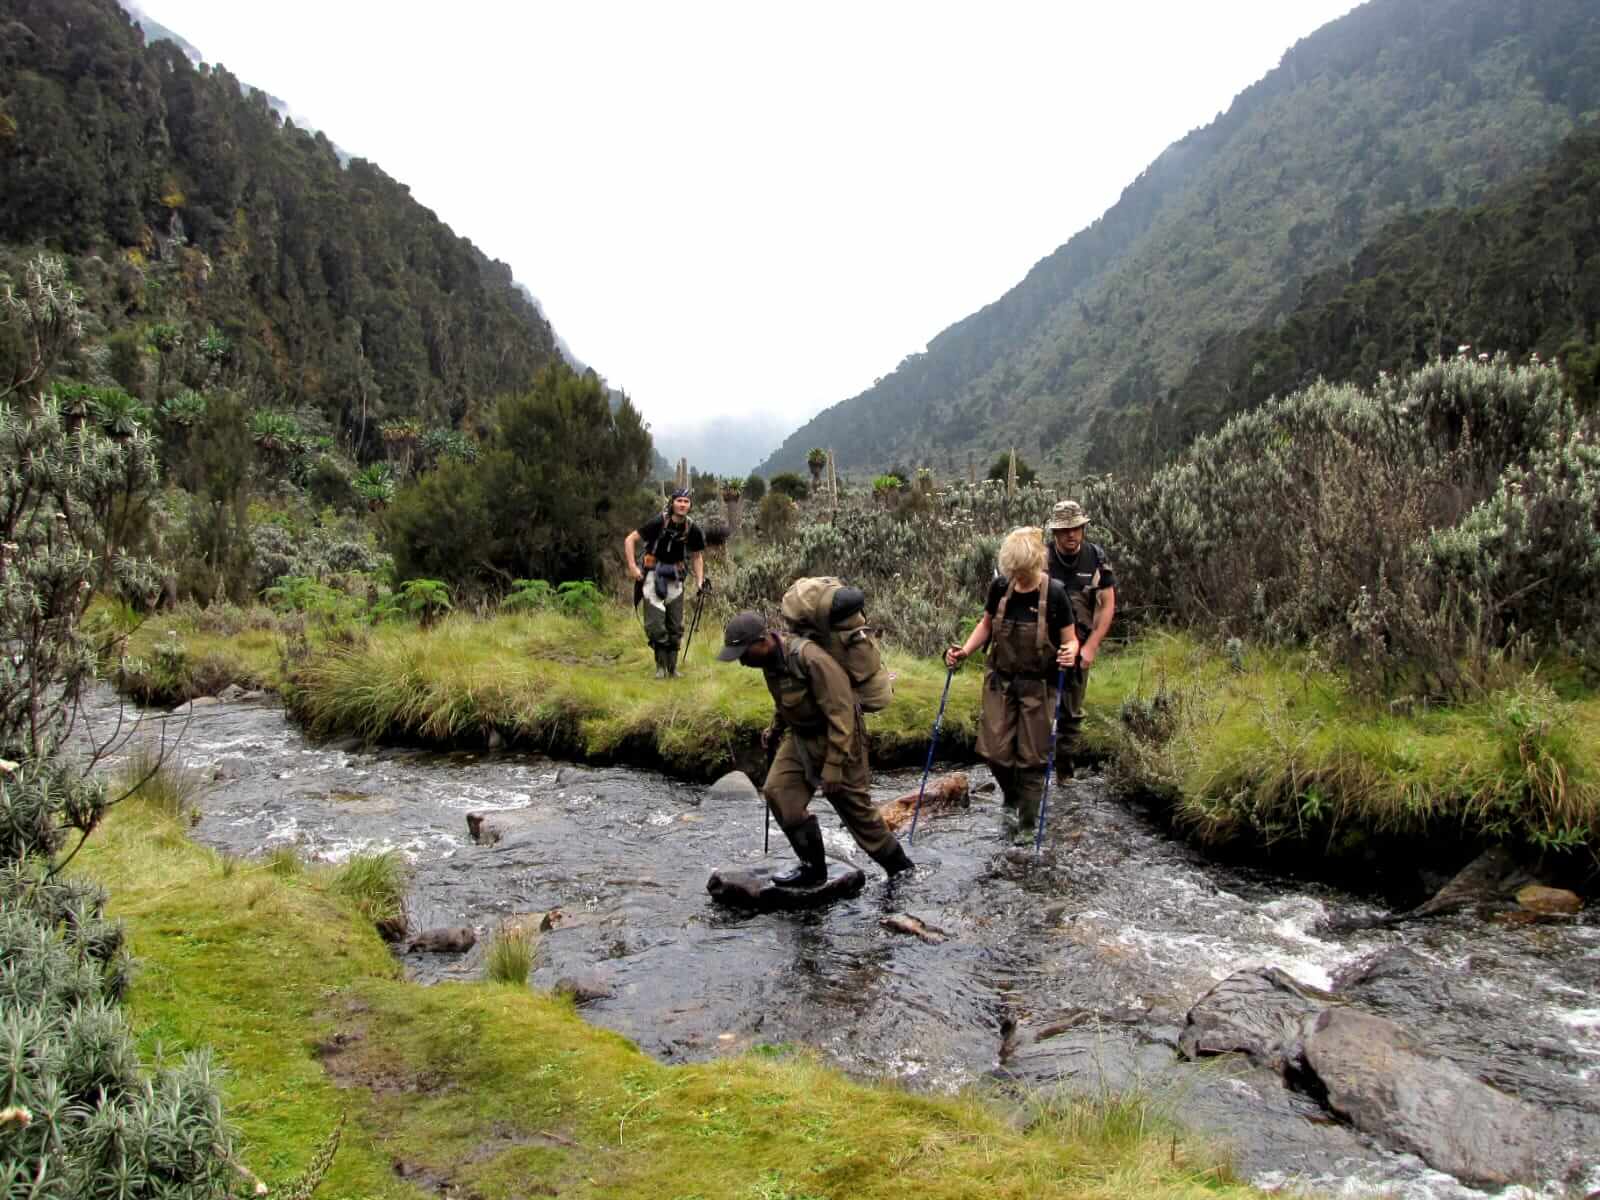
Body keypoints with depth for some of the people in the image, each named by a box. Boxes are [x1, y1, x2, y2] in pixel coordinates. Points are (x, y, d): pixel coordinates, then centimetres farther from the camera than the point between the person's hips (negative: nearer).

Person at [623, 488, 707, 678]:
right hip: (653, 575, -4)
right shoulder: (659, 522, -15)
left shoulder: (692, 530, -4)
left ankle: (672, 667, 17)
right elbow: (630, 540, -11)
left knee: (675, 625, 5)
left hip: (674, 577, 4)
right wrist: (632, 566, -19)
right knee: (655, 623, -11)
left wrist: (700, 581, 1)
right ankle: (661, 665, 3)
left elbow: (696, 556, 11)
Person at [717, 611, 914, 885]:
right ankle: (813, 867, 3)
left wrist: (833, 765, -27)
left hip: (836, 738, -8)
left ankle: (901, 868, 21)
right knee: (778, 791, -8)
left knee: (856, 809, 1)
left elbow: (841, 714, -28)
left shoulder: (811, 659, -30)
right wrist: (776, 729, 17)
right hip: (801, 736, 8)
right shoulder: (771, 657, -3)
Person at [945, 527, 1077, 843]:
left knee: (1031, 757, 4)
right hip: (1000, 680, 3)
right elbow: (987, 624, 9)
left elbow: (1070, 639, -9)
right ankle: (1011, 793, 33)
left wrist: (1070, 652, -31)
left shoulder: (1054, 594, -17)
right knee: (994, 750, 1)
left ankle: (1027, 822, 23)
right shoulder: (999, 588, -8)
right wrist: (965, 651, -6)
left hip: (1037, 686, -3)